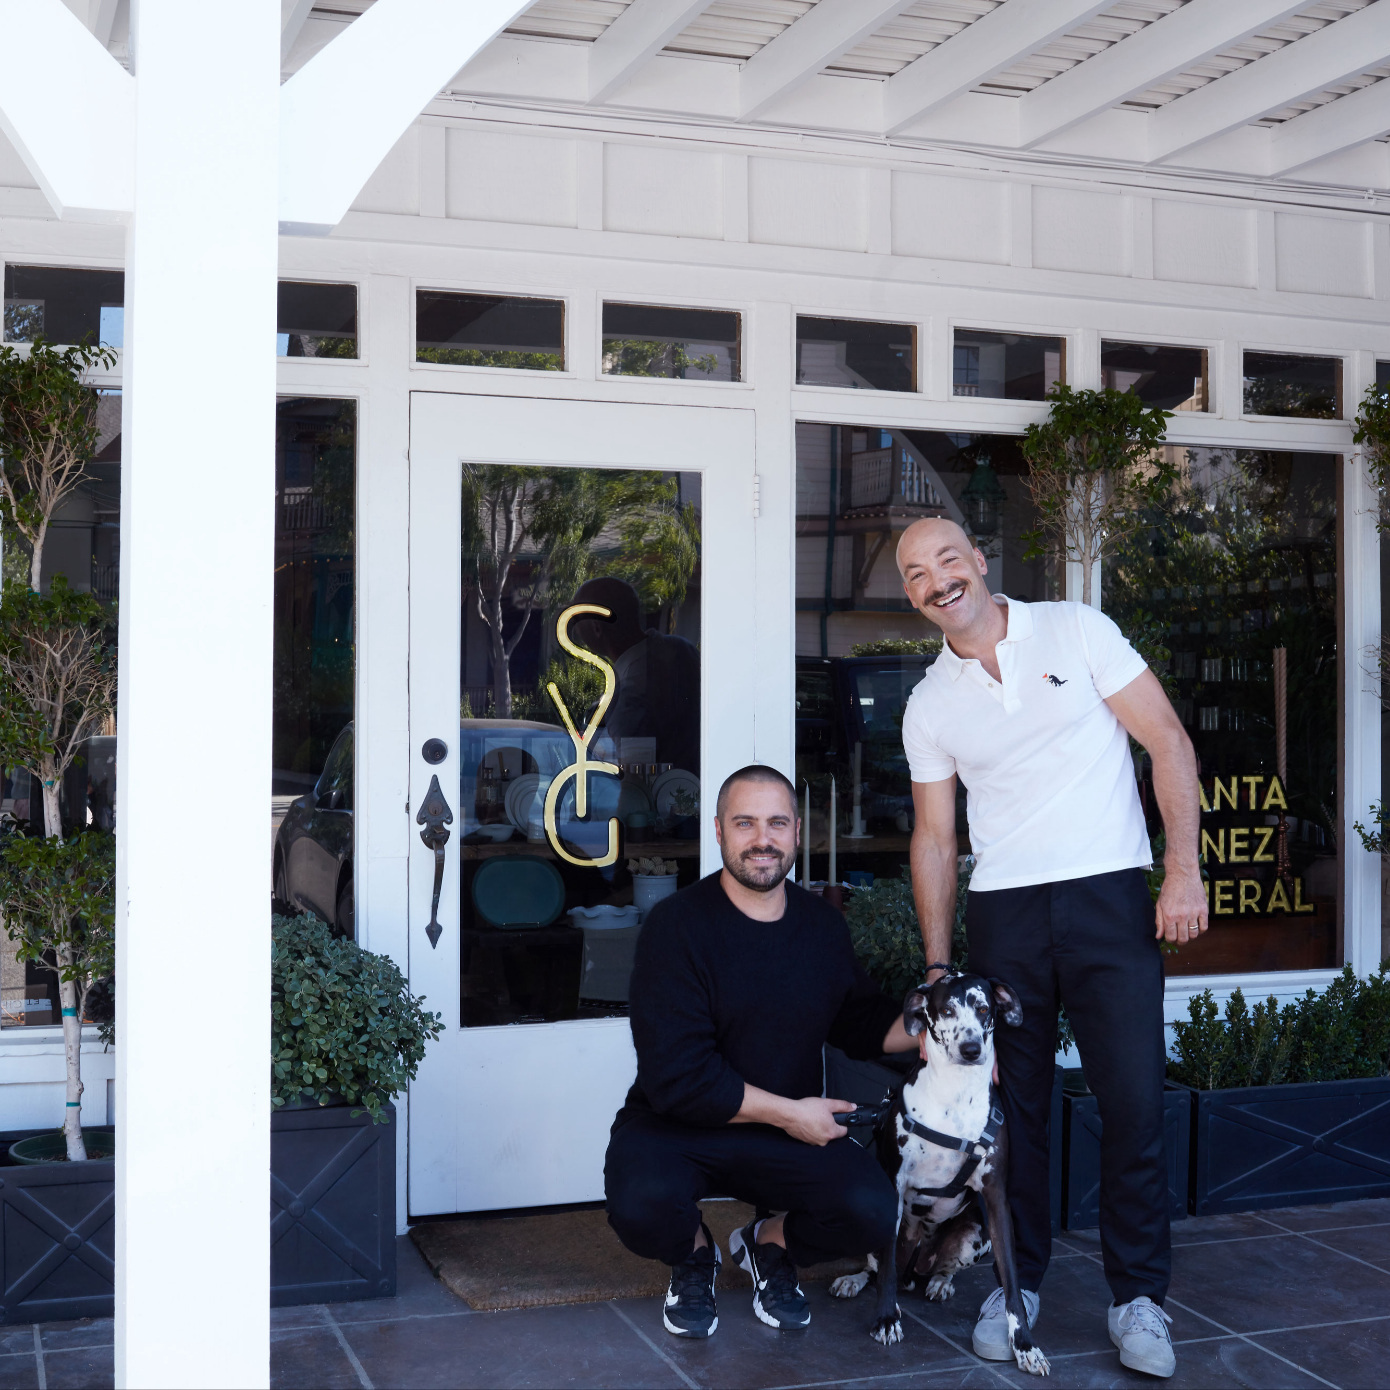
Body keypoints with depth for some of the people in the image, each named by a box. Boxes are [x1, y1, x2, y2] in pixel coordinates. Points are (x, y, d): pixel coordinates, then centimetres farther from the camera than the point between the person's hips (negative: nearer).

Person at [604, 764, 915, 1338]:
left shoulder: (823, 925, 4)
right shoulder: (676, 925, -14)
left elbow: (860, 1021, 20)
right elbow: (677, 1076, -19)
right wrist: (787, 1112, -15)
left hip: (790, 1137, 3)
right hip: (676, 1129, -3)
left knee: (874, 1213, -24)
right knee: (641, 1205, -35)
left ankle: (770, 1243, 12)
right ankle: (694, 1254, 6)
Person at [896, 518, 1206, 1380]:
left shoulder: (1076, 631, 0)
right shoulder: (929, 706, 9)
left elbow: (1170, 742, -2)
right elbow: (935, 839, 13)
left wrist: (1185, 870, -10)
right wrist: (937, 970, 8)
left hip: (1110, 897, -3)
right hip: (1002, 914, 3)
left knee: (1135, 1099, -5)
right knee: (1014, 1104, 7)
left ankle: (1140, 1297, 9)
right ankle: (1020, 1281, 23)